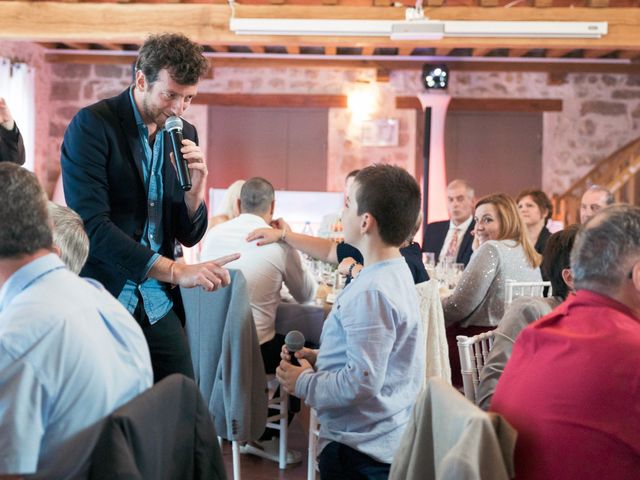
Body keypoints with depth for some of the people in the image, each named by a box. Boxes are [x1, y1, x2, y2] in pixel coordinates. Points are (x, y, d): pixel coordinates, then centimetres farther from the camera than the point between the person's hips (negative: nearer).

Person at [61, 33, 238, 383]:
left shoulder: (184, 134, 7)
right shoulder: (92, 125, -10)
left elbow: (190, 236, 10)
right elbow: (91, 224, -20)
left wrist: (194, 187, -10)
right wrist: (176, 271, -24)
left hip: (158, 305, 5)